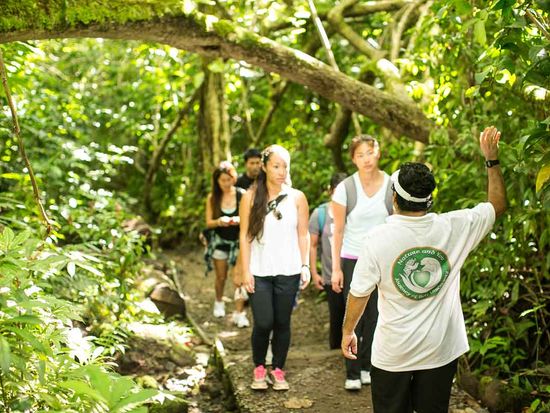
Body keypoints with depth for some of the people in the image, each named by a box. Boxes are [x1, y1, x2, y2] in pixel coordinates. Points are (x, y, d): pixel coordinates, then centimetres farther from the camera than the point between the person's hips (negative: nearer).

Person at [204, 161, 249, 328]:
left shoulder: (242, 195, -9)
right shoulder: (212, 197, -4)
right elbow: (208, 222, -3)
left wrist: (240, 220, -27)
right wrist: (219, 222, -24)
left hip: (239, 241, -2)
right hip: (220, 241, 2)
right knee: (221, 277, 13)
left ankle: (239, 313, -8)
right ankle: (219, 302, 39)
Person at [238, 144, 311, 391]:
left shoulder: (297, 197, 4)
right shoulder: (251, 197, 0)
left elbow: (303, 234, 7)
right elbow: (245, 236, 0)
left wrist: (305, 265, -1)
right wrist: (245, 271, -4)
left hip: (288, 272, 2)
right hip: (259, 272, -1)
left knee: (282, 323, 7)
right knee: (263, 323, -5)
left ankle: (278, 370, 23)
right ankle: (259, 368, 19)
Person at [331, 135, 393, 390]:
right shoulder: (345, 188, -8)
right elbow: (338, 230, -3)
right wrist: (336, 268, -5)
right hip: (352, 260, -1)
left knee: (375, 316, 5)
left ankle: (367, 367, 21)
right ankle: (352, 374, 9)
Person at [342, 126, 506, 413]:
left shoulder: (378, 238, -16)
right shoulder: (453, 228, -10)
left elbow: (359, 293, -8)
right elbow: (498, 205, 6)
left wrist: (347, 331, 7)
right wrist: (492, 159, 12)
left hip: (393, 353, -2)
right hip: (441, 349, 2)